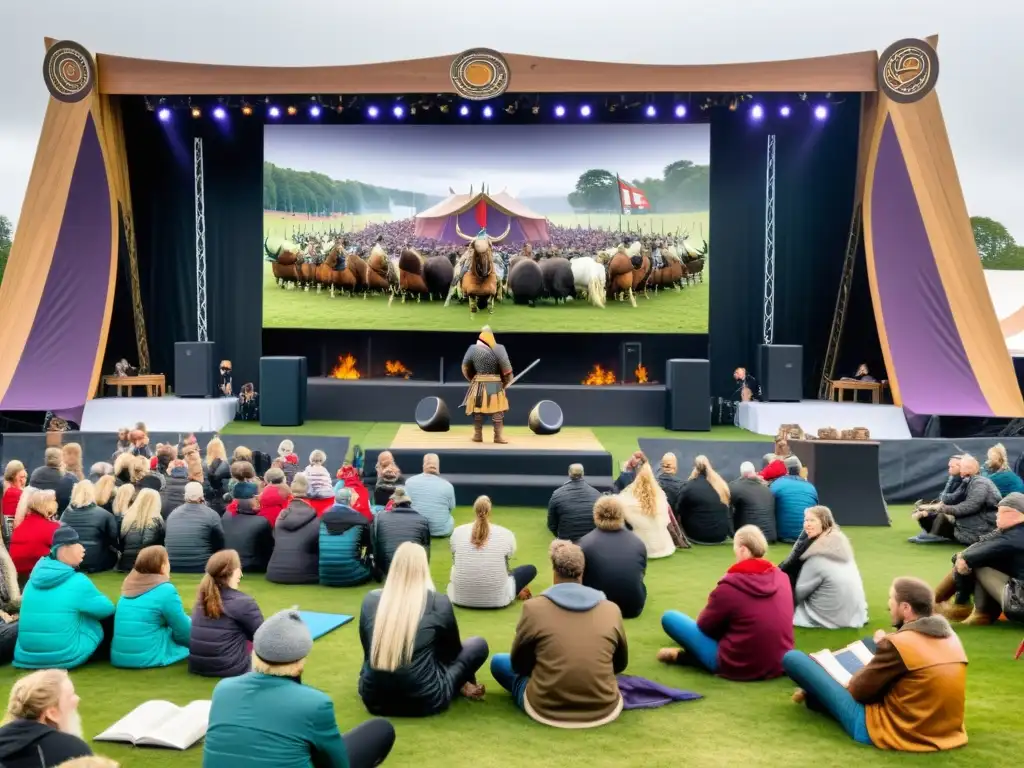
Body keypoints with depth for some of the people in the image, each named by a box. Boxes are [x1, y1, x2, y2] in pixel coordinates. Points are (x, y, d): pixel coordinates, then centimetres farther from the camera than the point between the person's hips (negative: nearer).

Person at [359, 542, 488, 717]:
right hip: (425, 701, -4)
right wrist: (463, 684, 31)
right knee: (479, 644, 12)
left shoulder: (370, 599, -2)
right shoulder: (439, 603, -9)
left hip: (374, 698, 5)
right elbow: (453, 651, 10)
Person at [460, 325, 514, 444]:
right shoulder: (499, 349, -9)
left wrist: (472, 379, 22)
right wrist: (506, 382, 9)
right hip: (495, 384, -2)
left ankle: (478, 435, 15)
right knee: (497, 411, 4)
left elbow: (466, 367, 8)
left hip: (478, 384, 2)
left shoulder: (473, 349, -3)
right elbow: (506, 368, -6)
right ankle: (498, 435, 3)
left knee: (478, 410, 10)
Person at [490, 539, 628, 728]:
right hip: (604, 711, 4)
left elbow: (518, 663, 7)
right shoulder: (611, 610, -2)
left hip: (545, 710, -3)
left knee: (498, 661, 20)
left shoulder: (534, 607, -7)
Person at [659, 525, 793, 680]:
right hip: (780, 665, 6)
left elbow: (705, 625, -4)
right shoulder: (781, 577, -2)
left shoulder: (730, 586, -20)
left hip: (739, 667, -6)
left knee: (669, 617, 2)